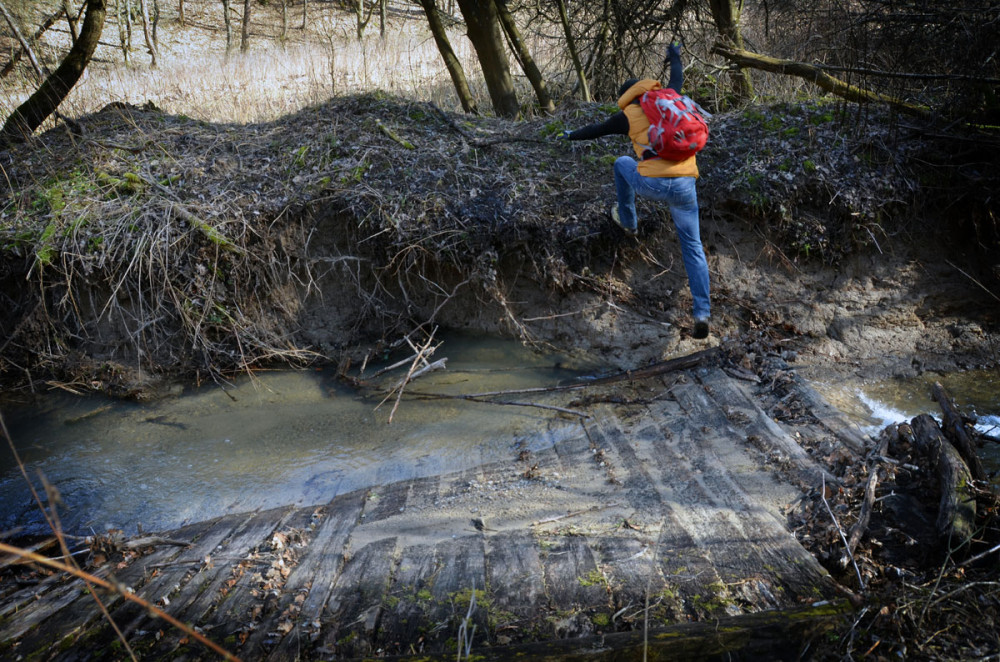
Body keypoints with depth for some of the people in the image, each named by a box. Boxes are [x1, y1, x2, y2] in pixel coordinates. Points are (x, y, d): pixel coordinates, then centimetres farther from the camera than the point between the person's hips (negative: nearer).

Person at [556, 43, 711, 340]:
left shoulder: (627, 115, 8)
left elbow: (597, 130, 23)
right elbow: (677, 78, 39)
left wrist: (572, 135, 42)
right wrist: (675, 57, 60)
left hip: (652, 182, -3)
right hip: (685, 185, 3)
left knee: (622, 163, 30)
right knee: (693, 248, 9)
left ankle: (627, 220, 43)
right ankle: (702, 313, 0)